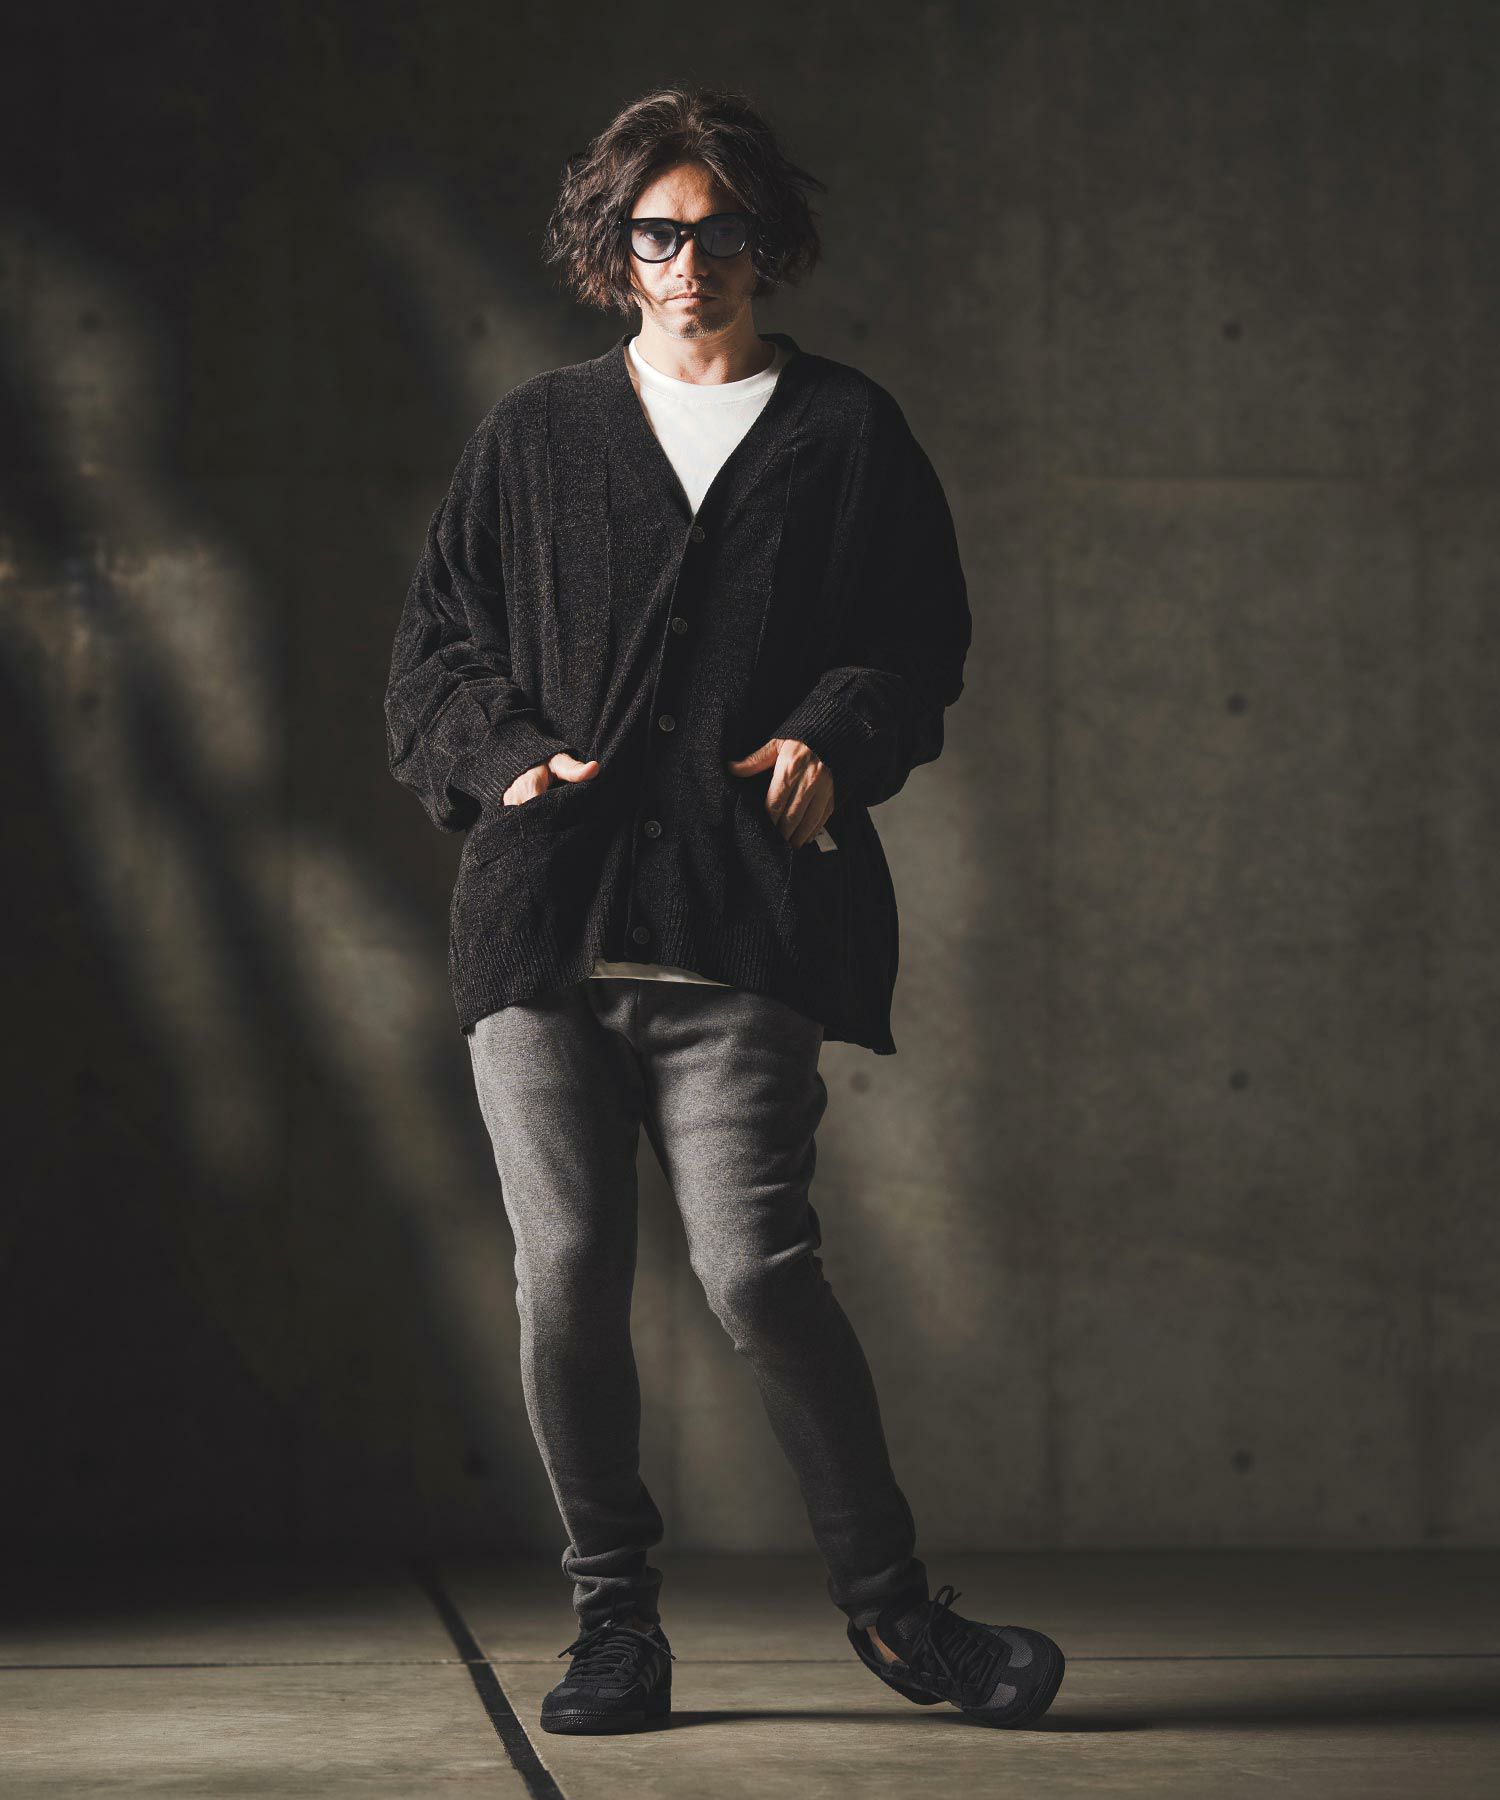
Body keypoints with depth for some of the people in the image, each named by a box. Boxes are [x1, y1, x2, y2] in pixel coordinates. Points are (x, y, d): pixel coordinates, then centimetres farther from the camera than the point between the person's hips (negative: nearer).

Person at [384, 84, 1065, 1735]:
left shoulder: (847, 435, 13)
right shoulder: (533, 437, 17)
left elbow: (920, 641, 12)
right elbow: (434, 646, 16)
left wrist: (838, 739, -7)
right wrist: (505, 756, -3)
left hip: (744, 931, -2)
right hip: (541, 921, 2)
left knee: (756, 1270, -12)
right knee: (565, 1275, -1)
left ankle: (889, 1603, 5)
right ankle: (613, 1616, 14)